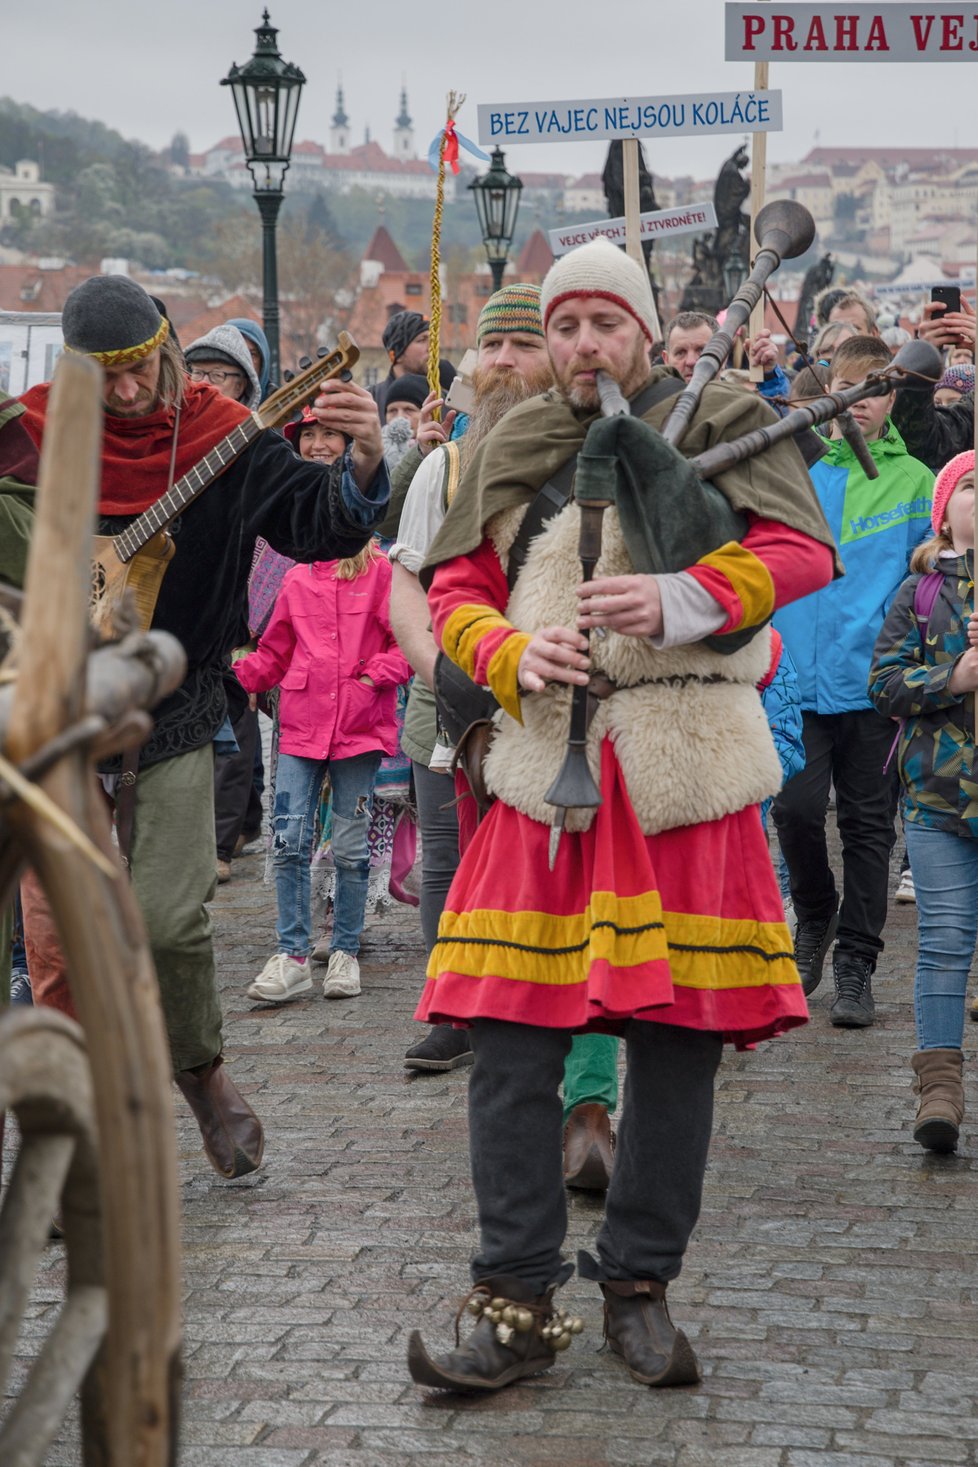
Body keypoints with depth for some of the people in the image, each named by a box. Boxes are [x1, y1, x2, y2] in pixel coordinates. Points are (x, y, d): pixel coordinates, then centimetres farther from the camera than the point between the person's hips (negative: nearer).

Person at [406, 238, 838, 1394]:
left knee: (675, 1033, 3)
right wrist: (514, 658, -6)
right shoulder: (509, 449, 14)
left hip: (685, 767, -2)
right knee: (511, 1035, -4)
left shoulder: (718, 420, 5)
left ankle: (640, 1289, 18)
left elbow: (801, 550, -2)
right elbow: (454, 591, 15)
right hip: (545, 767, 2)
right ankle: (517, 1305, 4)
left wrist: (680, 600, -17)